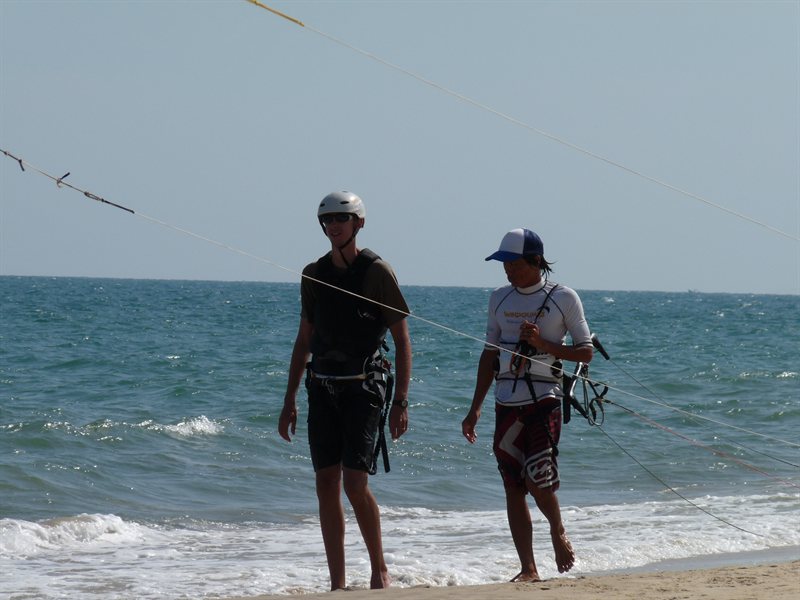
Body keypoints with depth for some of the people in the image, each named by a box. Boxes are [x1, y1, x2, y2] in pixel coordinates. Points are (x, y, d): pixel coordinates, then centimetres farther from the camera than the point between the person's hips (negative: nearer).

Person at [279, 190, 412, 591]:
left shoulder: (377, 273, -4)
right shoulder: (314, 275, 11)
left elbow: (402, 340, -3)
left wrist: (401, 400, -9)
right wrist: (289, 401, 15)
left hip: (363, 389, -5)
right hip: (322, 389, 5)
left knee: (355, 485, -13)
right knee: (326, 486, 2)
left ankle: (379, 570, 5)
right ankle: (337, 584, 6)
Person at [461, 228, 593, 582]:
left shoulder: (563, 298, -2)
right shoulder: (500, 299, 12)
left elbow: (586, 352, 0)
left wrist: (543, 344, -14)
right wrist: (475, 409, 12)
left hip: (543, 400, -5)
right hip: (506, 403, 5)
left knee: (538, 480, -14)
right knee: (513, 488, 1)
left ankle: (558, 533, 17)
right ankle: (528, 569, 6)